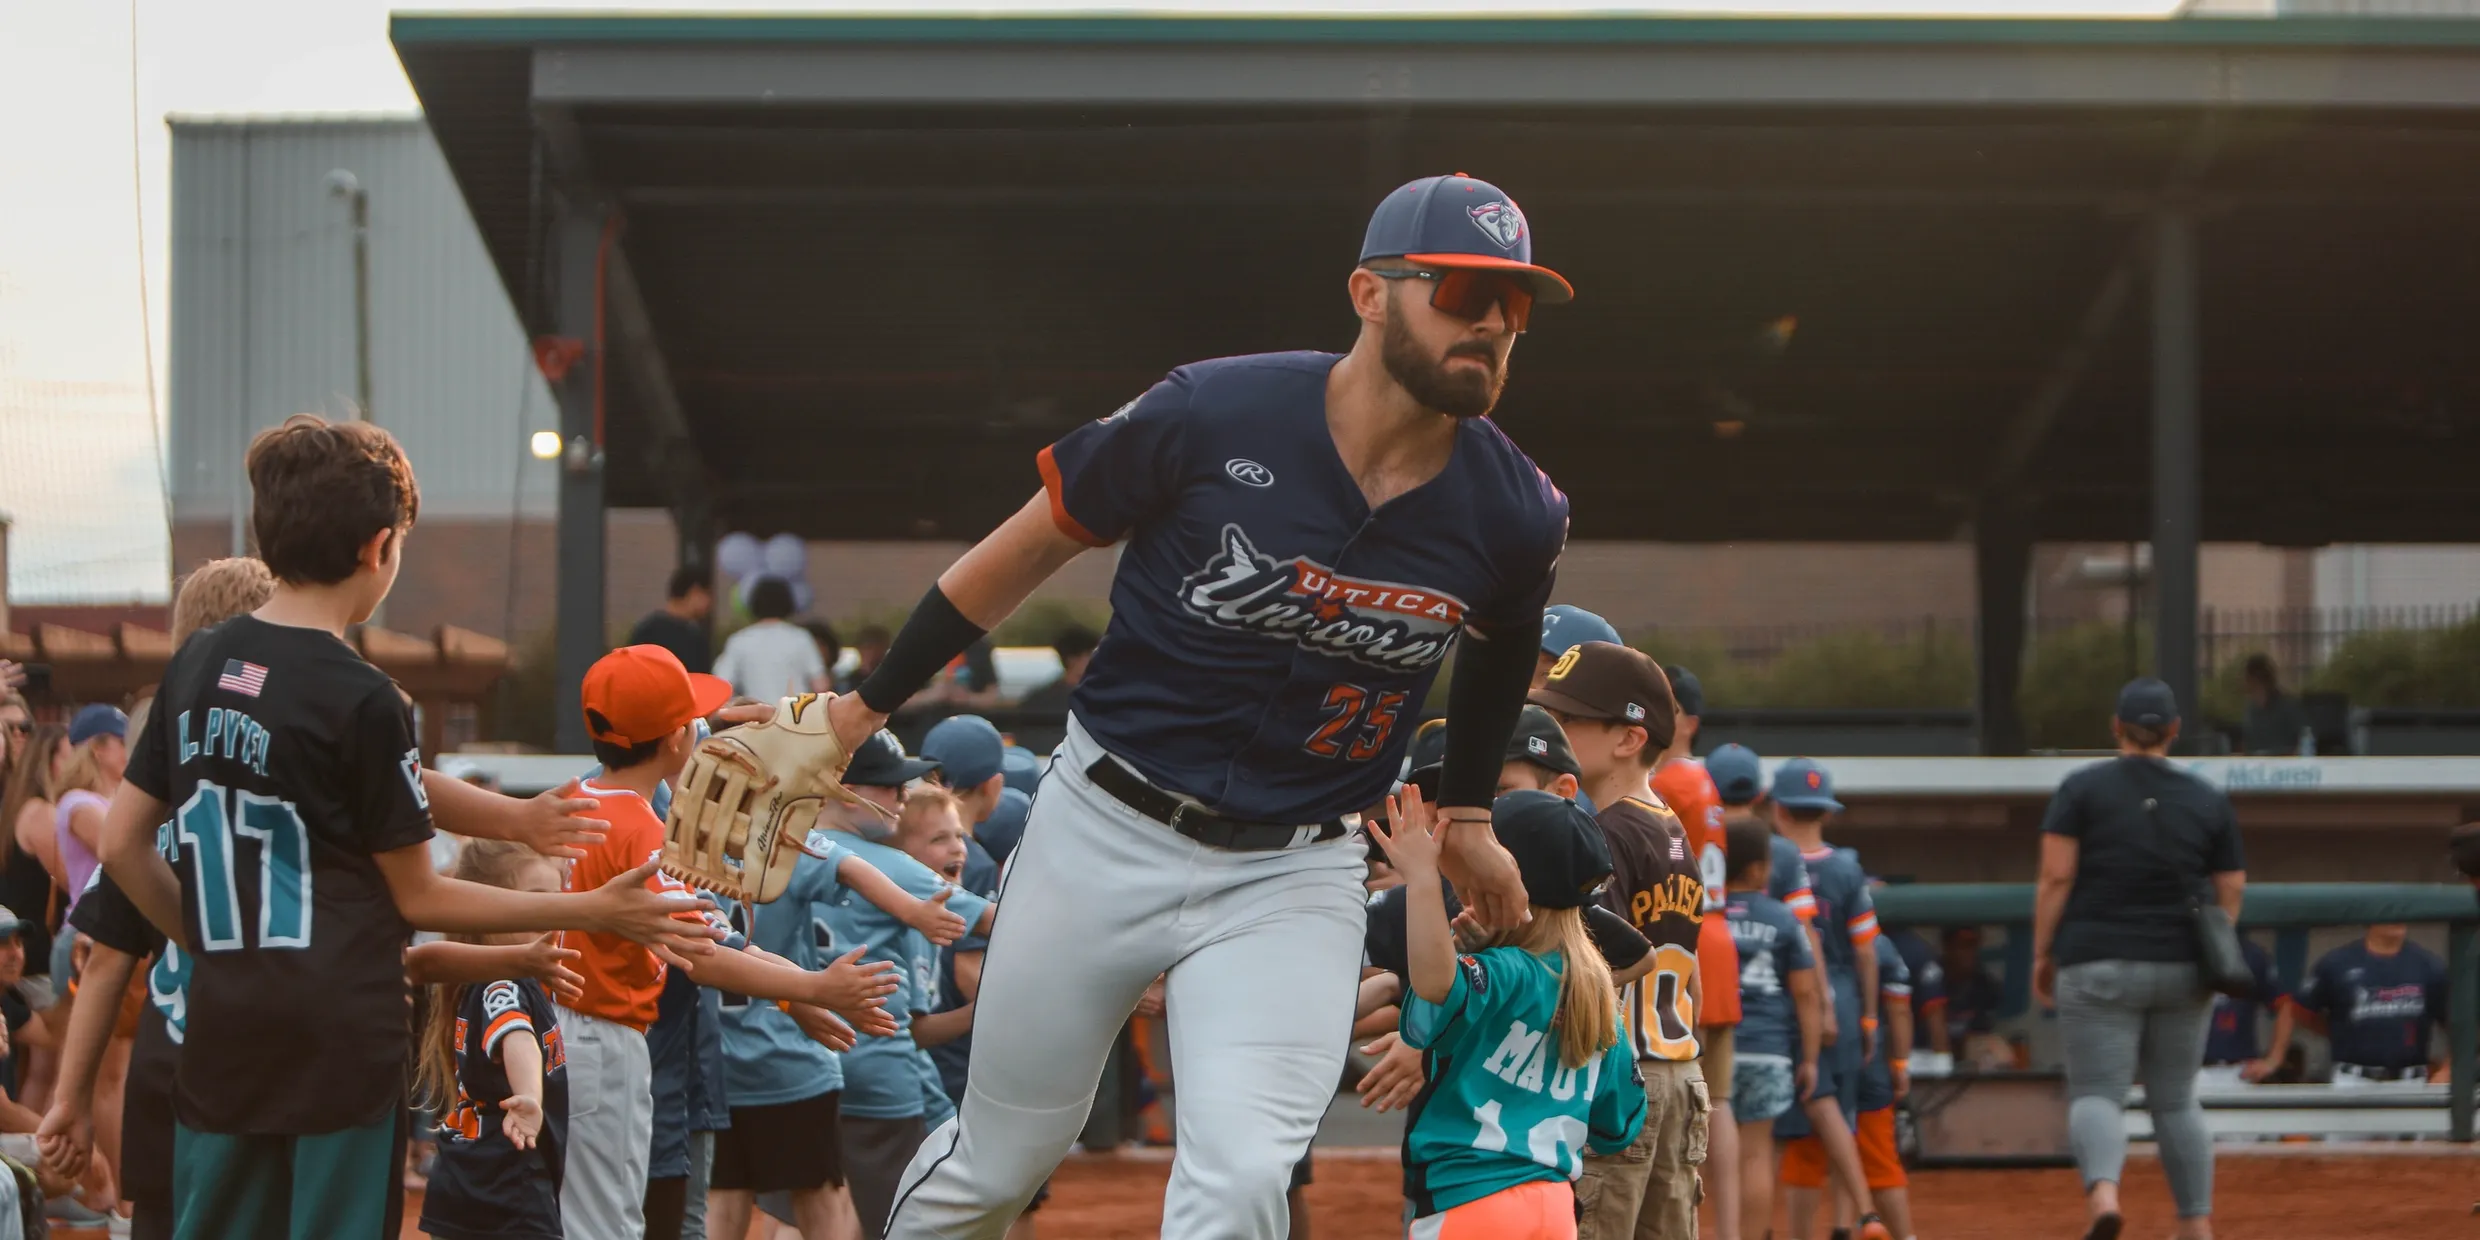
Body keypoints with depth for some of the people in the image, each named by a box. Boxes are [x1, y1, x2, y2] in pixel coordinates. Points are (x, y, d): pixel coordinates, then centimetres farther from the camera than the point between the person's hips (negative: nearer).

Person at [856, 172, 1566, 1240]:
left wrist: (1466, 811, 22)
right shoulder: (1213, 416, -17)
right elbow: (1028, 548, -3)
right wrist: (867, 704, 3)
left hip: (1291, 881, 1)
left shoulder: (1514, 515, -9)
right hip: (1106, 832, -1)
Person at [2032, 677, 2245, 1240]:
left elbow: (2055, 878, -8)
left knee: (2096, 1094, -4)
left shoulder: (2082, 788, -2)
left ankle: (2103, 1192, -31)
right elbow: (2231, 891, 6)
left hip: (2098, 966, -3)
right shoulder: (2209, 800, 7)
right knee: (2176, 1100, 14)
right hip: (2183, 971, 3)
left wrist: (2042, 954, -2)